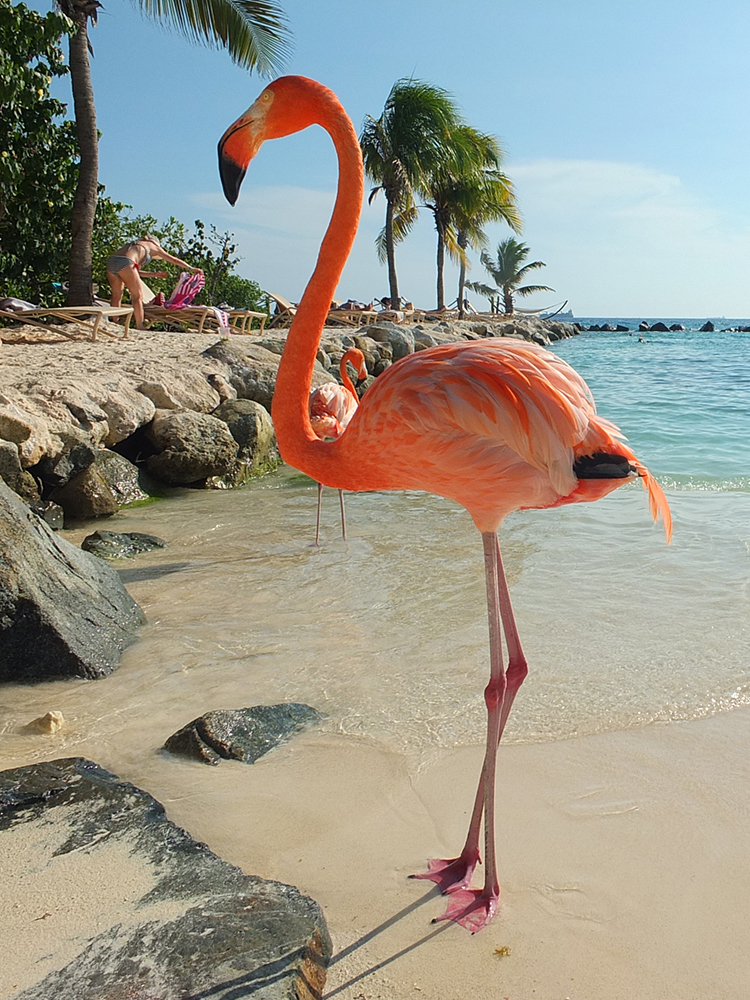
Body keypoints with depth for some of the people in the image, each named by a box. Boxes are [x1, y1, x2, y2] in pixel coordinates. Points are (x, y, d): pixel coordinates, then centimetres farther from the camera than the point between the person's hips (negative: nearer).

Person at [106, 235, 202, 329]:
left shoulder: (136, 244, 36)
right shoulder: (154, 246, 20)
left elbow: (137, 272, 39)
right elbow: (174, 260, 27)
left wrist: (155, 274, 44)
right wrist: (191, 269, 36)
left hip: (111, 261, 7)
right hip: (124, 263, -7)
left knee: (117, 295, 21)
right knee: (138, 296, 1)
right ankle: (140, 328, -1)